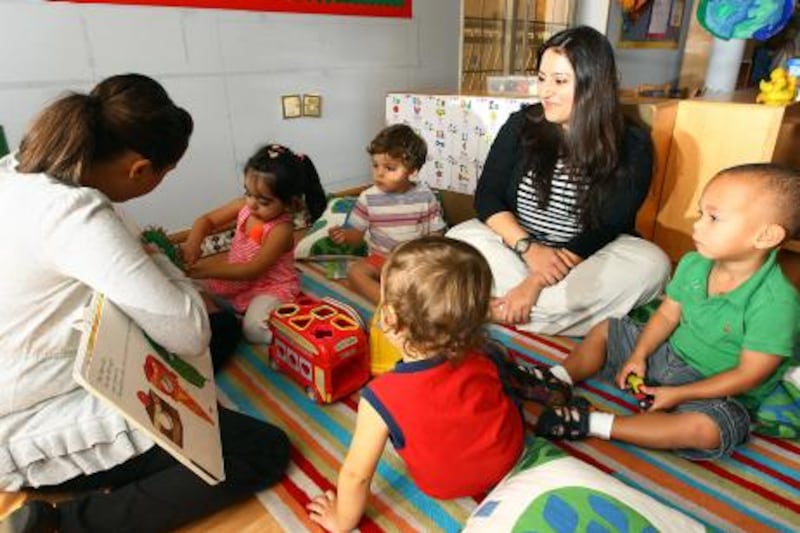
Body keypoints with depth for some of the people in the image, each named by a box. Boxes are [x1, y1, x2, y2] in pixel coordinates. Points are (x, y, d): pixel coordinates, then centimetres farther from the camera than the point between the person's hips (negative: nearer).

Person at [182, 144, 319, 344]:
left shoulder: (281, 230, -28)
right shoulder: (244, 205, -9)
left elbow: (253, 270, -31)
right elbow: (207, 220, -2)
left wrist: (210, 269, -37)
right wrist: (193, 242, -24)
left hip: (270, 288, -7)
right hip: (236, 280, 7)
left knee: (255, 330, -27)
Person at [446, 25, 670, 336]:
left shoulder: (632, 146, -8)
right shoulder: (521, 124, -2)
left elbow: (603, 231, -16)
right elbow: (487, 196, -6)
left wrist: (536, 282, -28)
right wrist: (528, 247, -24)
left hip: (586, 259, 0)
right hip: (517, 248, 1)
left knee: (651, 263, -30)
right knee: (460, 239, -24)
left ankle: (498, 313, -29)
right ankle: (577, 312, -26)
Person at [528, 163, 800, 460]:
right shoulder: (693, 264, -9)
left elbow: (748, 375, -23)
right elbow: (667, 314, 1)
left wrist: (678, 394, -21)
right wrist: (638, 355, -10)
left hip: (719, 392, -6)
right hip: (668, 354, 6)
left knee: (703, 430, -37)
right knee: (604, 331, 8)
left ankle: (593, 424, -31)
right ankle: (559, 381, -6)